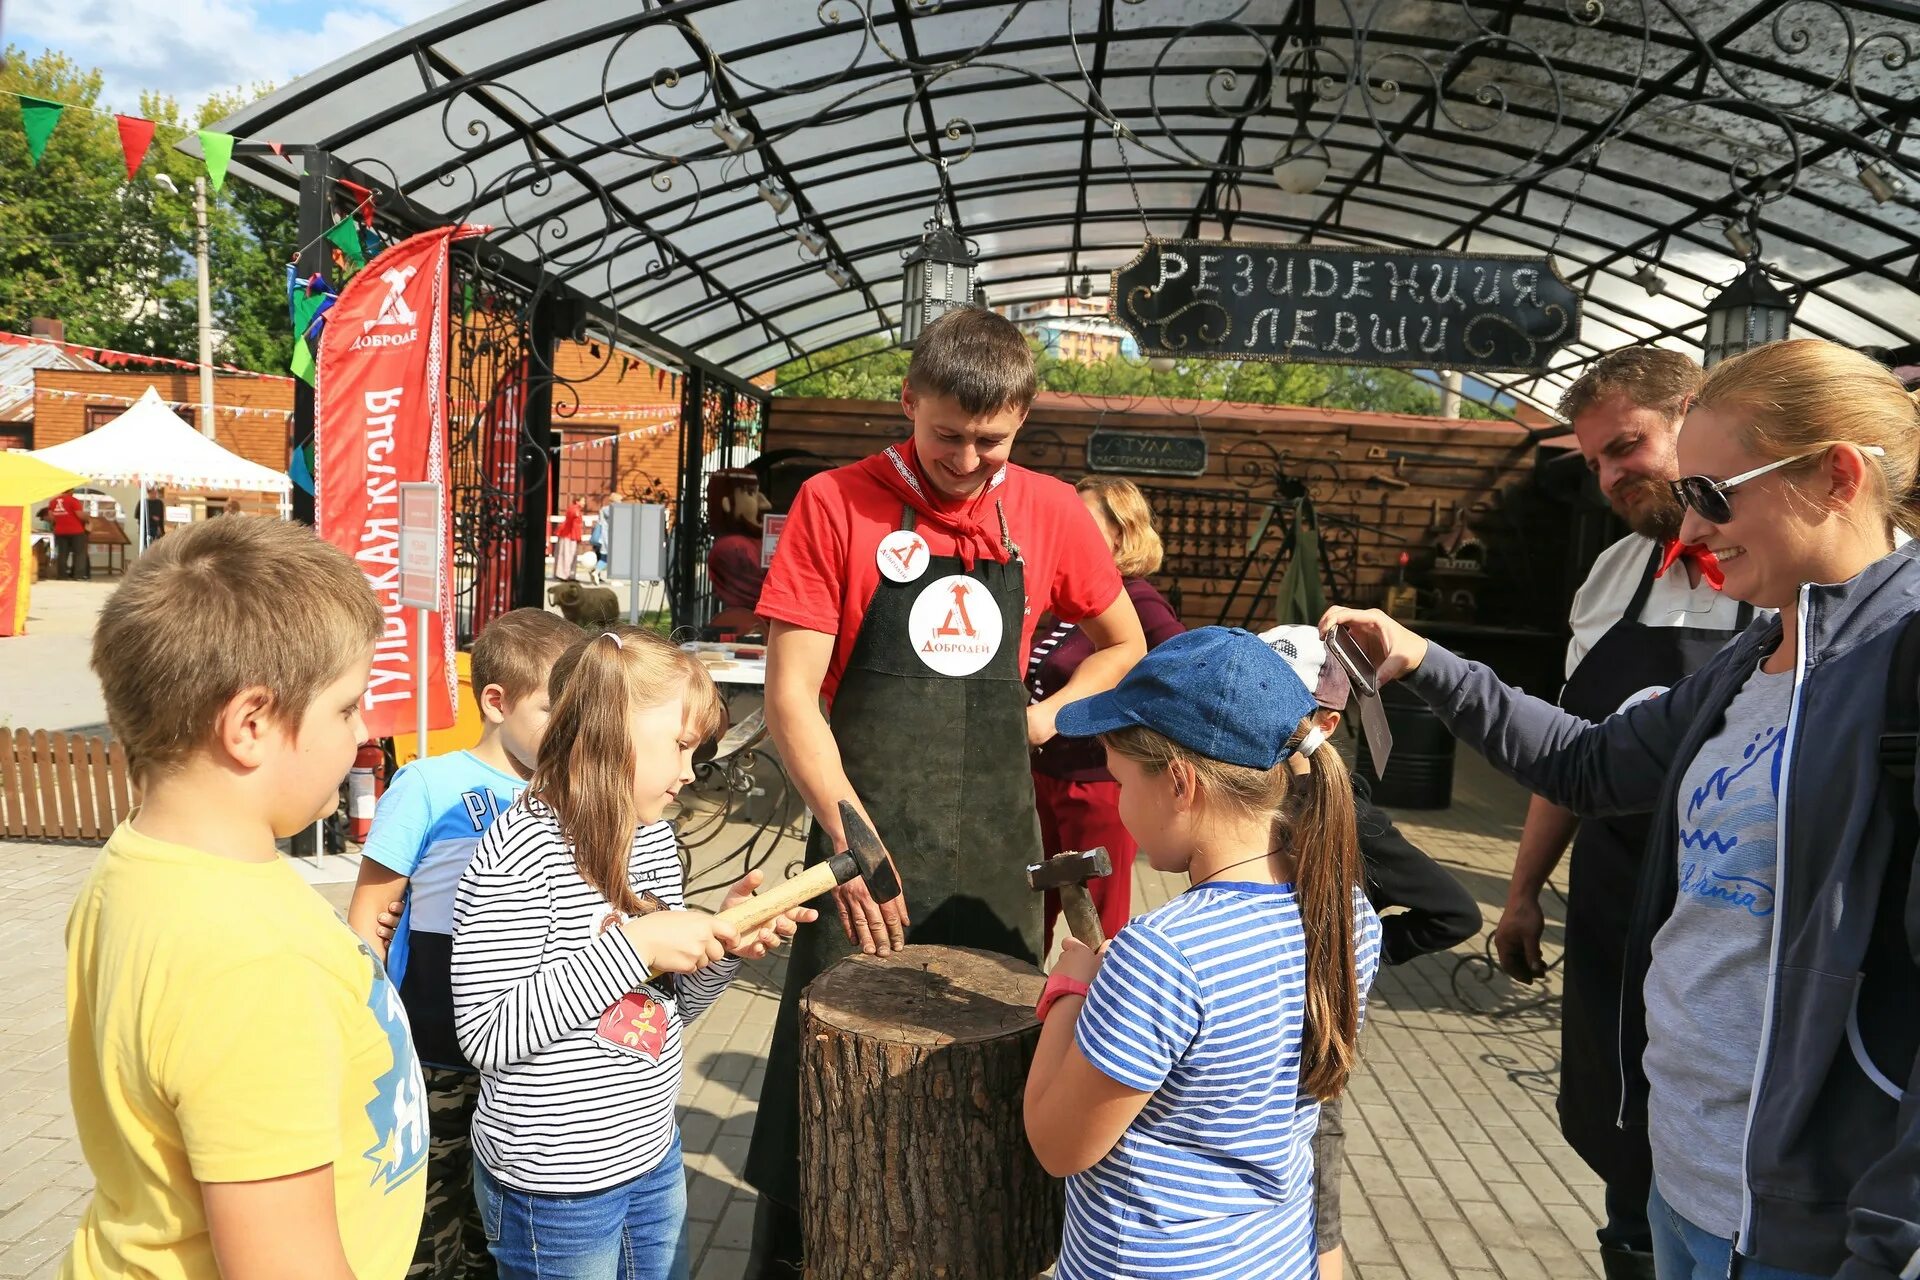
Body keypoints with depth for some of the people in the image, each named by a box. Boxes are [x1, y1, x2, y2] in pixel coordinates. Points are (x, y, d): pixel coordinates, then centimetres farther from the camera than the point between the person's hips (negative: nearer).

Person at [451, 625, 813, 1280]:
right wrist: (632, 945, -28)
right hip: (555, 1187, -7)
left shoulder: (655, 839, 3)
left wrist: (725, 940, -8)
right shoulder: (519, 852, -22)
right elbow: (487, 1035, -25)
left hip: (655, 1154, 8)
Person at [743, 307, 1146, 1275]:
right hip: (868, 837, -3)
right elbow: (790, 695, -10)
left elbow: (1123, 646, 18)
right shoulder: (837, 505, -6)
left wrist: (1048, 714, 2)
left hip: (996, 855, 3)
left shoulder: (1050, 514, 3)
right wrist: (852, 840, -20)